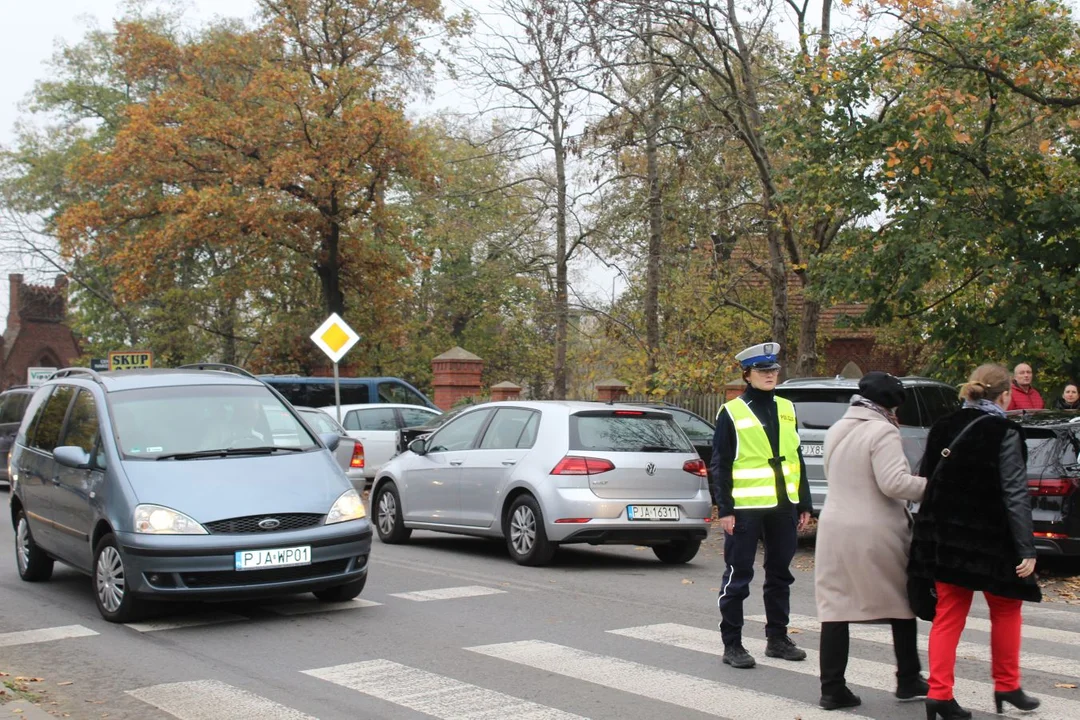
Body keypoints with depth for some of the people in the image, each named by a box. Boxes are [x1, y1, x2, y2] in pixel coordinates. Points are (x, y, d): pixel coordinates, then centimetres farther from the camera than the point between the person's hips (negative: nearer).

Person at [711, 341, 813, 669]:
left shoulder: (786, 409, 13)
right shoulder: (731, 413, -4)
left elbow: (797, 459, 17)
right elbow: (720, 466, -6)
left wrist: (804, 504, 13)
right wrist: (725, 509, -12)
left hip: (783, 507, 6)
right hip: (746, 507, -6)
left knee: (780, 574, 14)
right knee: (738, 577, -1)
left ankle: (777, 638, 26)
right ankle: (732, 645, 6)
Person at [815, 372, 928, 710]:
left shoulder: (836, 431, 13)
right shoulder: (882, 432, -12)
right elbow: (894, 483, -20)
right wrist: (931, 487, -10)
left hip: (835, 527, 6)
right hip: (877, 533, -6)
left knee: (835, 607, 5)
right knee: (901, 605, 12)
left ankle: (832, 688, 3)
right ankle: (908, 681, 22)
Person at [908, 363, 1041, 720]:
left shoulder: (943, 428, 5)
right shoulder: (1004, 434, -12)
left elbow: (926, 480, 10)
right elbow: (1015, 495, -15)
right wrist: (1026, 550, -13)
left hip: (943, 537, 5)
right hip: (988, 540, -5)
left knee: (948, 614, 9)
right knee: (1005, 610, 16)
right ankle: (1007, 686, 25)